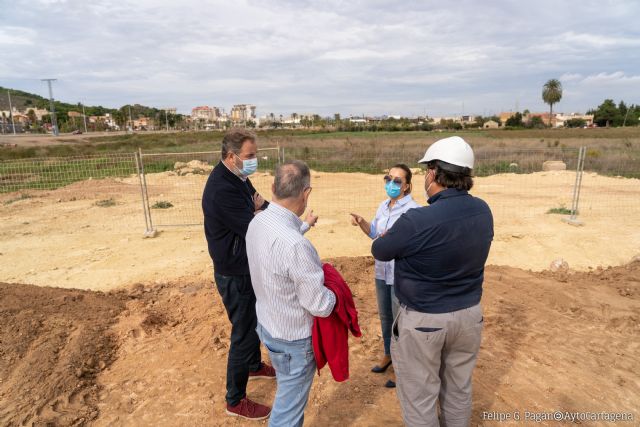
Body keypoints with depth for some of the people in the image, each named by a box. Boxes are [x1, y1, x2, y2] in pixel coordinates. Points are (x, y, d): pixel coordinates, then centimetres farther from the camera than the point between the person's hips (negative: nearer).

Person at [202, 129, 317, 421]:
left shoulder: (238, 177, 4)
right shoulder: (222, 189, -28)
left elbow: (259, 216, 7)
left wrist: (261, 208, -16)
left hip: (249, 267, 10)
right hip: (236, 275, -9)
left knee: (254, 321, 27)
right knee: (243, 333, 5)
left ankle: (255, 366, 52)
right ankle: (236, 401, 25)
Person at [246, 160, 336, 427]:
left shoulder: (257, 223, -9)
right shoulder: (294, 245, -36)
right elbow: (321, 306, -25)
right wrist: (334, 293, -5)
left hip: (267, 324, 8)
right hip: (293, 338, -8)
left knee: (287, 393, 30)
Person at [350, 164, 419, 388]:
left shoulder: (413, 210, -20)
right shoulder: (383, 206, 4)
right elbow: (374, 232, 14)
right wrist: (361, 222, -4)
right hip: (382, 271, 7)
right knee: (385, 316, 22)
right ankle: (388, 354, 45)